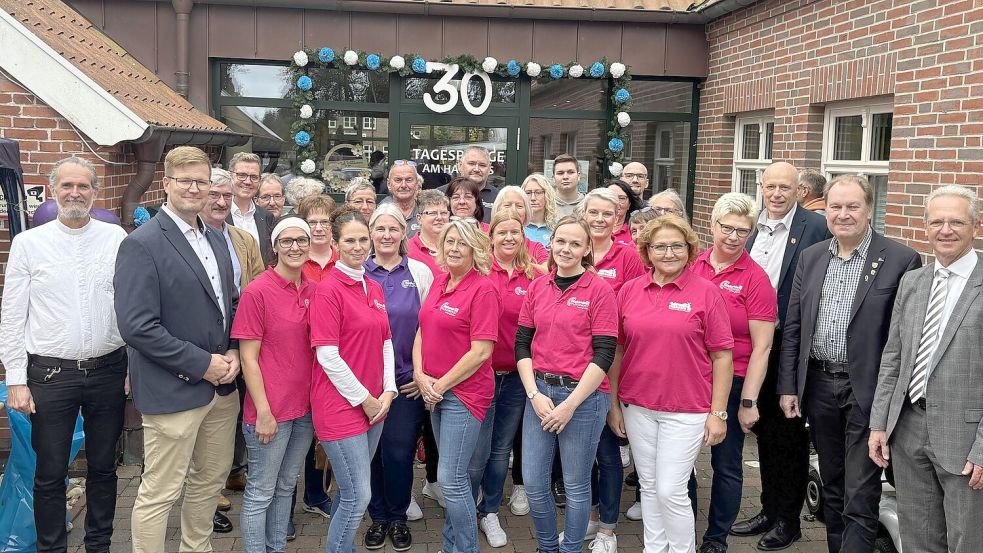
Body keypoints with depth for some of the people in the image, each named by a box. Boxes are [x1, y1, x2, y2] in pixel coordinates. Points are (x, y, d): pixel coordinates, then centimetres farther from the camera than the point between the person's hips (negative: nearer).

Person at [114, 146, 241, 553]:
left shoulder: (216, 241, 10)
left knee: (210, 480, 20)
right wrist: (201, 364, -18)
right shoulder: (141, 245, -14)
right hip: (174, 392, -7)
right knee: (159, 493, 3)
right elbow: (137, 326, -20)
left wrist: (233, 352, 0)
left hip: (222, 384, 8)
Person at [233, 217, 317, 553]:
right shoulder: (257, 292, -12)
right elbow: (248, 357, -12)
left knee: (287, 486, 18)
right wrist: (264, 412, -15)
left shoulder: (314, 291, 4)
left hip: (305, 408, 6)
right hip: (270, 410, -6)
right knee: (261, 492, 7)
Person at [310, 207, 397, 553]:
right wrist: (364, 399, -12)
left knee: (352, 493, 16)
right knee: (358, 497, -4)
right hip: (341, 405, -7)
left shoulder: (374, 289, 10)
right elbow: (327, 356, -16)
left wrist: (387, 392, 2)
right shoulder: (329, 290, -13)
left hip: (374, 404, 7)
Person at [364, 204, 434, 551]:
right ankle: (378, 517, 27)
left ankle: (398, 517, 23)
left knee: (400, 450, 2)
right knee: (371, 450, 9)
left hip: (408, 380, 0)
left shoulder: (420, 272, 2)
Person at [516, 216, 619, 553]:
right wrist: (535, 394, -6)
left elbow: (604, 354, -11)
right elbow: (522, 344, 7)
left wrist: (570, 404, -14)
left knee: (576, 485, 9)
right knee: (533, 482, 9)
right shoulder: (537, 288, 6)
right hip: (539, 392, 4)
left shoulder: (600, 291, -7)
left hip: (583, 396, -4)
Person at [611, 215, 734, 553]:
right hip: (637, 406, 3)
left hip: (686, 408, -3)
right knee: (648, 487, 14)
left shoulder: (706, 292, -6)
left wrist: (718, 413, -6)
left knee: (670, 491, -1)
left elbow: (722, 356, -4)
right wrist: (613, 404, 6)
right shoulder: (629, 291, 2)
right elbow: (617, 350, 7)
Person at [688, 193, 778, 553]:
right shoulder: (691, 266, 0)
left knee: (726, 465, 10)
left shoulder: (755, 279, -9)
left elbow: (762, 347, -9)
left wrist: (748, 401, -12)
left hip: (731, 383, -3)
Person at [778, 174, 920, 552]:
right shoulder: (811, 257, 7)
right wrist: (788, 386, 5)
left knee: (861, 494, 1)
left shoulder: (901, 260, -8)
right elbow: (792, 328, 8)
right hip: (818, 385, 5)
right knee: (832, 486, 18)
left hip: (868, 390, -5)